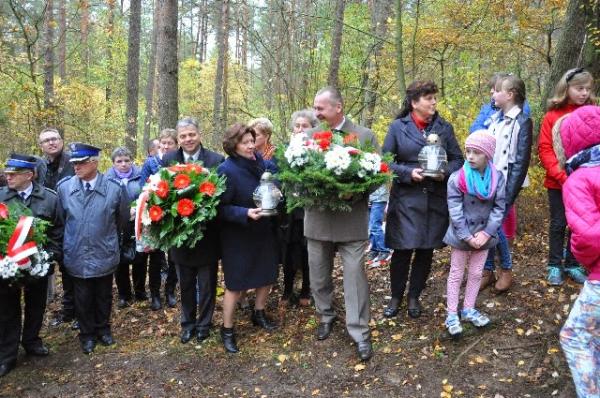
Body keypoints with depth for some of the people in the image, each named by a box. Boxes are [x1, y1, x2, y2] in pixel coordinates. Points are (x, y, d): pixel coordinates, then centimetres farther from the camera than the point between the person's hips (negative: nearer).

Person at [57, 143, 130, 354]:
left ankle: (103, 328, 37)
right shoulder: (63, 186, -7)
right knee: (82, 298, 12)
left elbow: (123, 219, 4)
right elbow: (60, 218, 9)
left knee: (104, 295, 16)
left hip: (104, 254, -1)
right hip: (76, 254, 1)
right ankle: (87, 334, 31)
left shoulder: (115, 188, -12)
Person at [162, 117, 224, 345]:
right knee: (185, 284, 18)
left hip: (207, 234, -2)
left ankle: (204, 324, 32)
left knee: (206, 284, 13)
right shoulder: (168, 160, -2)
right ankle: (188, 323, 36)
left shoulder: (216, 160, -10)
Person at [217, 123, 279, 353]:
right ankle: (227, 330, 21)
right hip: (238, 237, -7)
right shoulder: (227, 170, -22)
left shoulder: (259, 161, -3)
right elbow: (221, 208, -21)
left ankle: (259, 314, 42)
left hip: (264, 232, 7)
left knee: (267, 275, 19)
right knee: (236, 284, 4)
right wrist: (246, 213, -34)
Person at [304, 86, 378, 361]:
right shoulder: (308, 136, 6)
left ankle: (359, 332, 11)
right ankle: (325, 316, 36)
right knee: (319, 274, 15)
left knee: (355, 275, 0)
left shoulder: (365, 136, -2)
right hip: (317, 218, 3)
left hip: (352, 219, -3)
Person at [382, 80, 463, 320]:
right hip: (405, 199, -2)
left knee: (426, 250, 10)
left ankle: (414, 297, 28)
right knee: (402, 250, 0)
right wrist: (409, 173, -15)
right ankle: (396, 297, 21)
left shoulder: (444, 127, 7)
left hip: (436, 199, 3)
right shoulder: (398, 127, -1)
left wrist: (445, 172, -12)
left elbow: (457, 160, 8)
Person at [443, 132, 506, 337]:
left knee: (476, 273, 16)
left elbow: (499, 208, -5)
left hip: (483, 234, 3)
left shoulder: (497, 178, -7)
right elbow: (455, 211, -16)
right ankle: (452, 314, 18)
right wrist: (467, 237, -18)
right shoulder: (457, 178, -16)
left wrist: (486, 233, -15)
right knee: (456, 274, 8)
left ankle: (468, 309, 33)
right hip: (461, 235, -3)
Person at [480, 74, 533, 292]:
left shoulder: (522, 122, -8)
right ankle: (487, 270, 17)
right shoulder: (496, 118, 11)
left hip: (505, 184, -6)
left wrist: (510, 194, -16)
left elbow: (521, 161, -12)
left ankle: (506, 269, 14)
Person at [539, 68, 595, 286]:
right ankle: (554, 265, 22)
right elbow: (545, 150, -6)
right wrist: (562, 176, -16)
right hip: (558, 183, -2)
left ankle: (572, 264, 25)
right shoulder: (552, 116, -3)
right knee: (558, 224, 8)